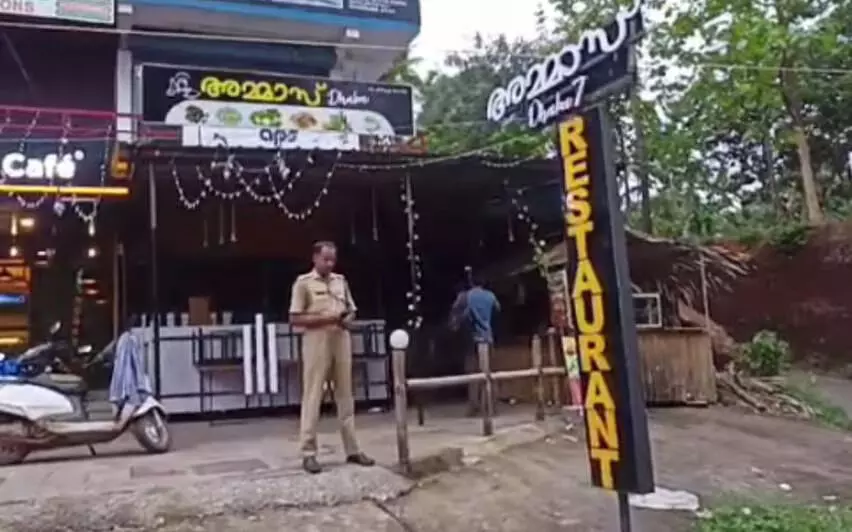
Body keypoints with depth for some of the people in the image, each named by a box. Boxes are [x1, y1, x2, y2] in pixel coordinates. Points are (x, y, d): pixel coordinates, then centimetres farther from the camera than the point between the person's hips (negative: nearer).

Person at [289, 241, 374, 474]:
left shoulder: (341, 280, 14)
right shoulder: (303, 282, -2)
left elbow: (351, 310, 19)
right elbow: (295, 318, -7)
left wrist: (348, 319, -4)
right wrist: (324, 318, -16)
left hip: (341, 340, 5)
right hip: (316, 341, -5)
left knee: (345, 395, 9)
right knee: (312, 396, -3)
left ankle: (352, 449, 16)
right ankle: (308, 453, 3)